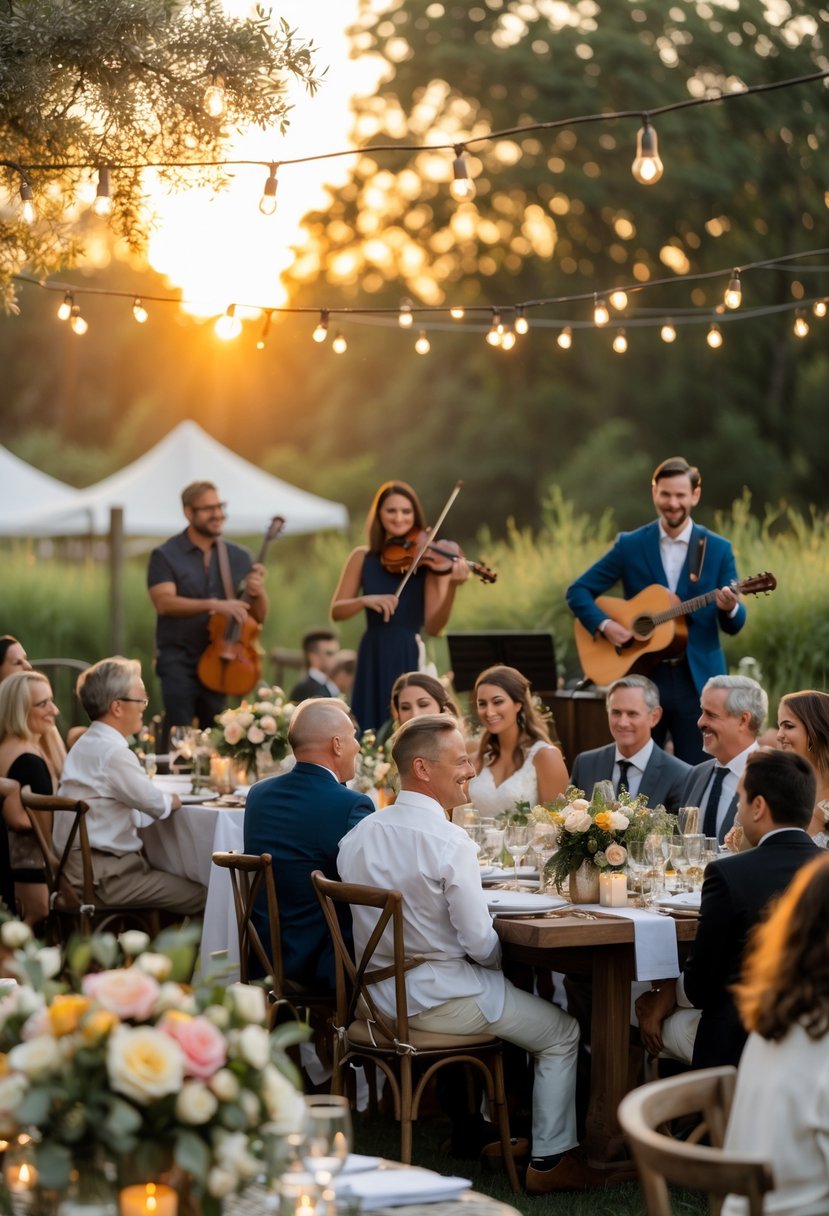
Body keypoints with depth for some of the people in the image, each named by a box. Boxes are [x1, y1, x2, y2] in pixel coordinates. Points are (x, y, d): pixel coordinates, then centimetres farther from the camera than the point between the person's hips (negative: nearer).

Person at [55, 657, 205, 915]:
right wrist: (173, 800, 7)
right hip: (103, 877, -10)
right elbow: (158, 805, -13)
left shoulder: (87, 744, 13)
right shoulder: (113, 752, -19)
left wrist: (165, 798, 6)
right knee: (201, 896, -12)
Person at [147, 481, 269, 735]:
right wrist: (214, 604, -28)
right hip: (179, 661, -3)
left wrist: (258, 592, -13)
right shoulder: (165, 556, -1)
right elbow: (164, 602, -16)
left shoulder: (238, 557, 9)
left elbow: (259, 616, 10)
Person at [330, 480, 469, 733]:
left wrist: (452, 587, -27)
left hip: (411, 659, -3)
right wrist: (365, 600, -17)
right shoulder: (363, 557, 6)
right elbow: (337, 611, 2)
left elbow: (433, 625, -12)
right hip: (373, 659, 3)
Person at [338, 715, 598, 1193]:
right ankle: (550, 1160, 17)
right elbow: (480, 943, -21)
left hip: (382, 993, 8)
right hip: (439, 1000, -8)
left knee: (496, 993, 35)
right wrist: (502, 960, 2)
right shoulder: (449, 842, -23)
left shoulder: (359, 834, -2)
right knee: (563, 1033, 13)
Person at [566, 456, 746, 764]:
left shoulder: (718, 549, 2)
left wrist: (730, 608, -21)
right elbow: (577, 591, 3)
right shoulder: (630, 545, 2)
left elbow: (733, 626, 2)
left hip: (697, 680, 0)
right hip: (642, 676, 0)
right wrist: (604, 625, -14)